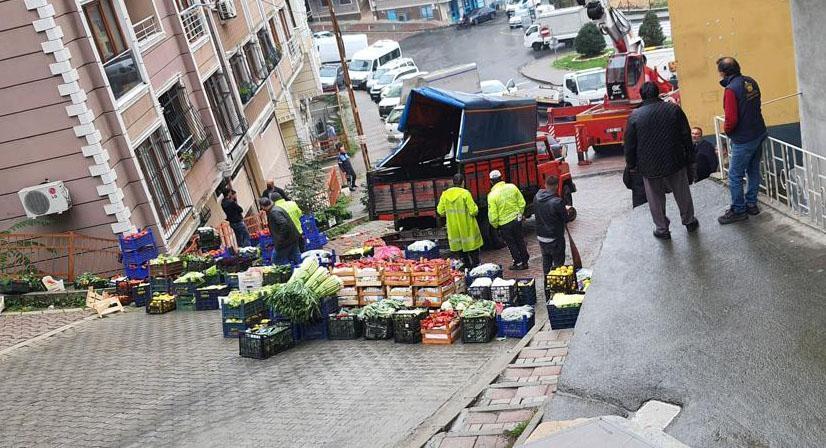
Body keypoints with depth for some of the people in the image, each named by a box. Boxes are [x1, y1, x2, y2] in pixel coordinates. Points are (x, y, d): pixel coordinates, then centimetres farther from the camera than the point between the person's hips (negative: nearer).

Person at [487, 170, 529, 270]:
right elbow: (522, 203, 0)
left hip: (504, 224, -4)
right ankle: (525, 261, 31)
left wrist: (495, 225, 2)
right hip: (517, 219, 4)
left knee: (511, 244, 14)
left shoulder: (492, 195, -19)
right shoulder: (512, 187, -8)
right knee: (520, 241, 20)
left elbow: (493, 215, -17)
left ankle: (518, 263, 23)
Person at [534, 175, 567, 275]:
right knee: (558, 262, 6)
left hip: (541, 236, 6)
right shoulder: (557, 202, -24)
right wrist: (566, 211, 9)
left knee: (546, 260, 20)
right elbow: (566, 218, -14)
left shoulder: (536, 198, -5)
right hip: (555, 238, -6)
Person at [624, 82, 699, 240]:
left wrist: (631, 166, 8)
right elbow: (686, 137, 0)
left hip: (649, 167, -1)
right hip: (675, 162, 1)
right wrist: (689, 160, 10)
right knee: (683, 195, 19)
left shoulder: (635, 116, -8)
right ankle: (689, 222, 35)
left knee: (656, 199, 13)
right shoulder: (674, 109, -4)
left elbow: (629, 145, -4)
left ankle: (662, 229, 21)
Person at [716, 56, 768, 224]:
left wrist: (727, 130, -4)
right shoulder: (751, 82, 3)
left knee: (735, 176, 3)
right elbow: (756, 106, 13)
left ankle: (738, 210, 10)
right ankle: (751, 204, 30)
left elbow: (731, 119, -24)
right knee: (754, 171, 19)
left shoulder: (731, 89, -22)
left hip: (743, 140, -9)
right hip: (759, 133, 9)